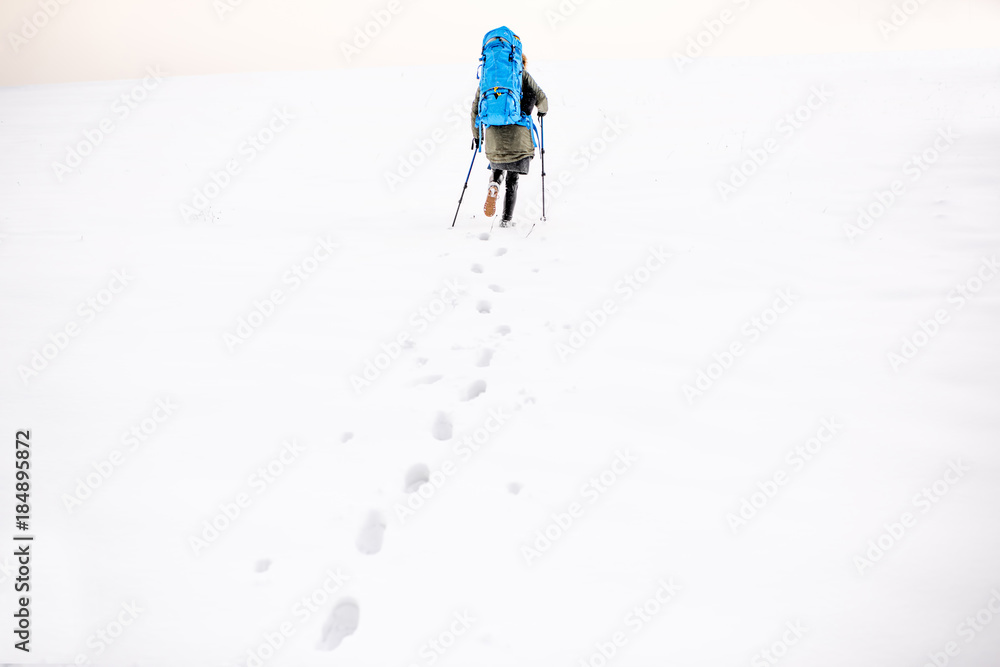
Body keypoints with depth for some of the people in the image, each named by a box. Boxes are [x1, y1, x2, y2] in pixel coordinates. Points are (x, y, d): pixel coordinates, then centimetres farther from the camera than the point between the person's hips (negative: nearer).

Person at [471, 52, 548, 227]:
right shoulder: (522, 75, 7)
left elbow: (476, 107, 13)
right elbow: (540, 98, 1)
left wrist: (476, 134, 21)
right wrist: (543, 109, 25)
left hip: (494, 135, 2)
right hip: (518, 135, -2)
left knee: (498, 168, 25)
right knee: (512, 180, 9)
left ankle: (494, 185, -9)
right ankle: (507, 218, 2)